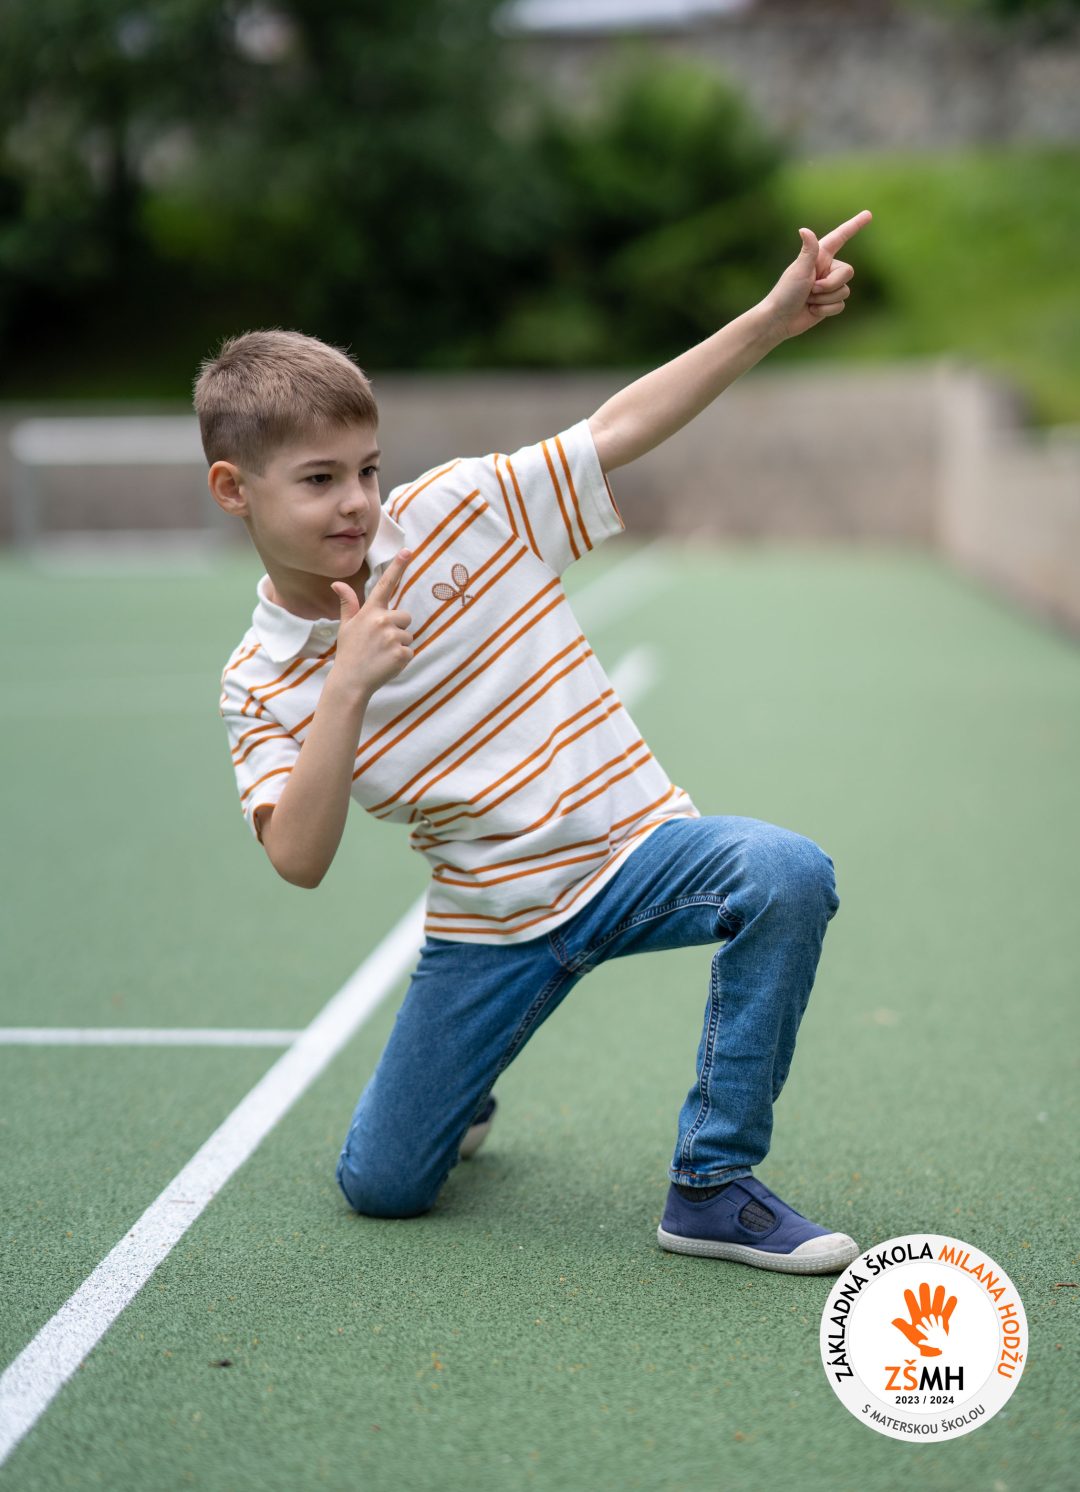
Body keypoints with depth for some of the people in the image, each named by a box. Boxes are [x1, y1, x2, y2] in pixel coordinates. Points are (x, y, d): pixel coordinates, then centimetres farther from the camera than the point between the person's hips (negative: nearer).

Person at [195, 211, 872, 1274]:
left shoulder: (456, 509, -7)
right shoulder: (259, 684, -5)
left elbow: (620, 426, -8)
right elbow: (299, 860, -17)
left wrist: (773, 318, -17)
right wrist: (349, 686, -27)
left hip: (633, 850, -1)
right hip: (490, 927, 1)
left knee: (788, 875, -32)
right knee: (378, 1185, 3)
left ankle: (711, 1185, -17)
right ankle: (457, 1094, 41)